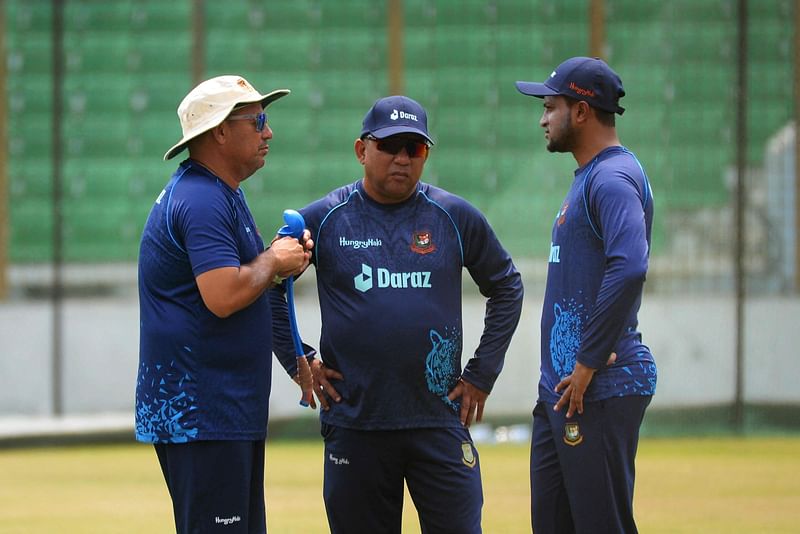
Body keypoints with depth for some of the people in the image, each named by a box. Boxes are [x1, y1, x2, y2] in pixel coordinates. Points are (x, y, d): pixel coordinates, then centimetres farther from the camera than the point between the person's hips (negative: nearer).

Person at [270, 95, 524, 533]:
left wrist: (482, 374, 9)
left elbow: (506, 288, 16)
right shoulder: (323, 219, 2)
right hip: (354, 425, 0)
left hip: (440, 420, 0)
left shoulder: (456, 217, 5)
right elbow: (267, 287, 12)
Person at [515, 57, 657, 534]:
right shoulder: (589, 178, 20)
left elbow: (629, 269, -28)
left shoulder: (613, 178, -13)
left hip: (602, 388, -10)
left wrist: (589, 363, -23)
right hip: (560, 387, 10)